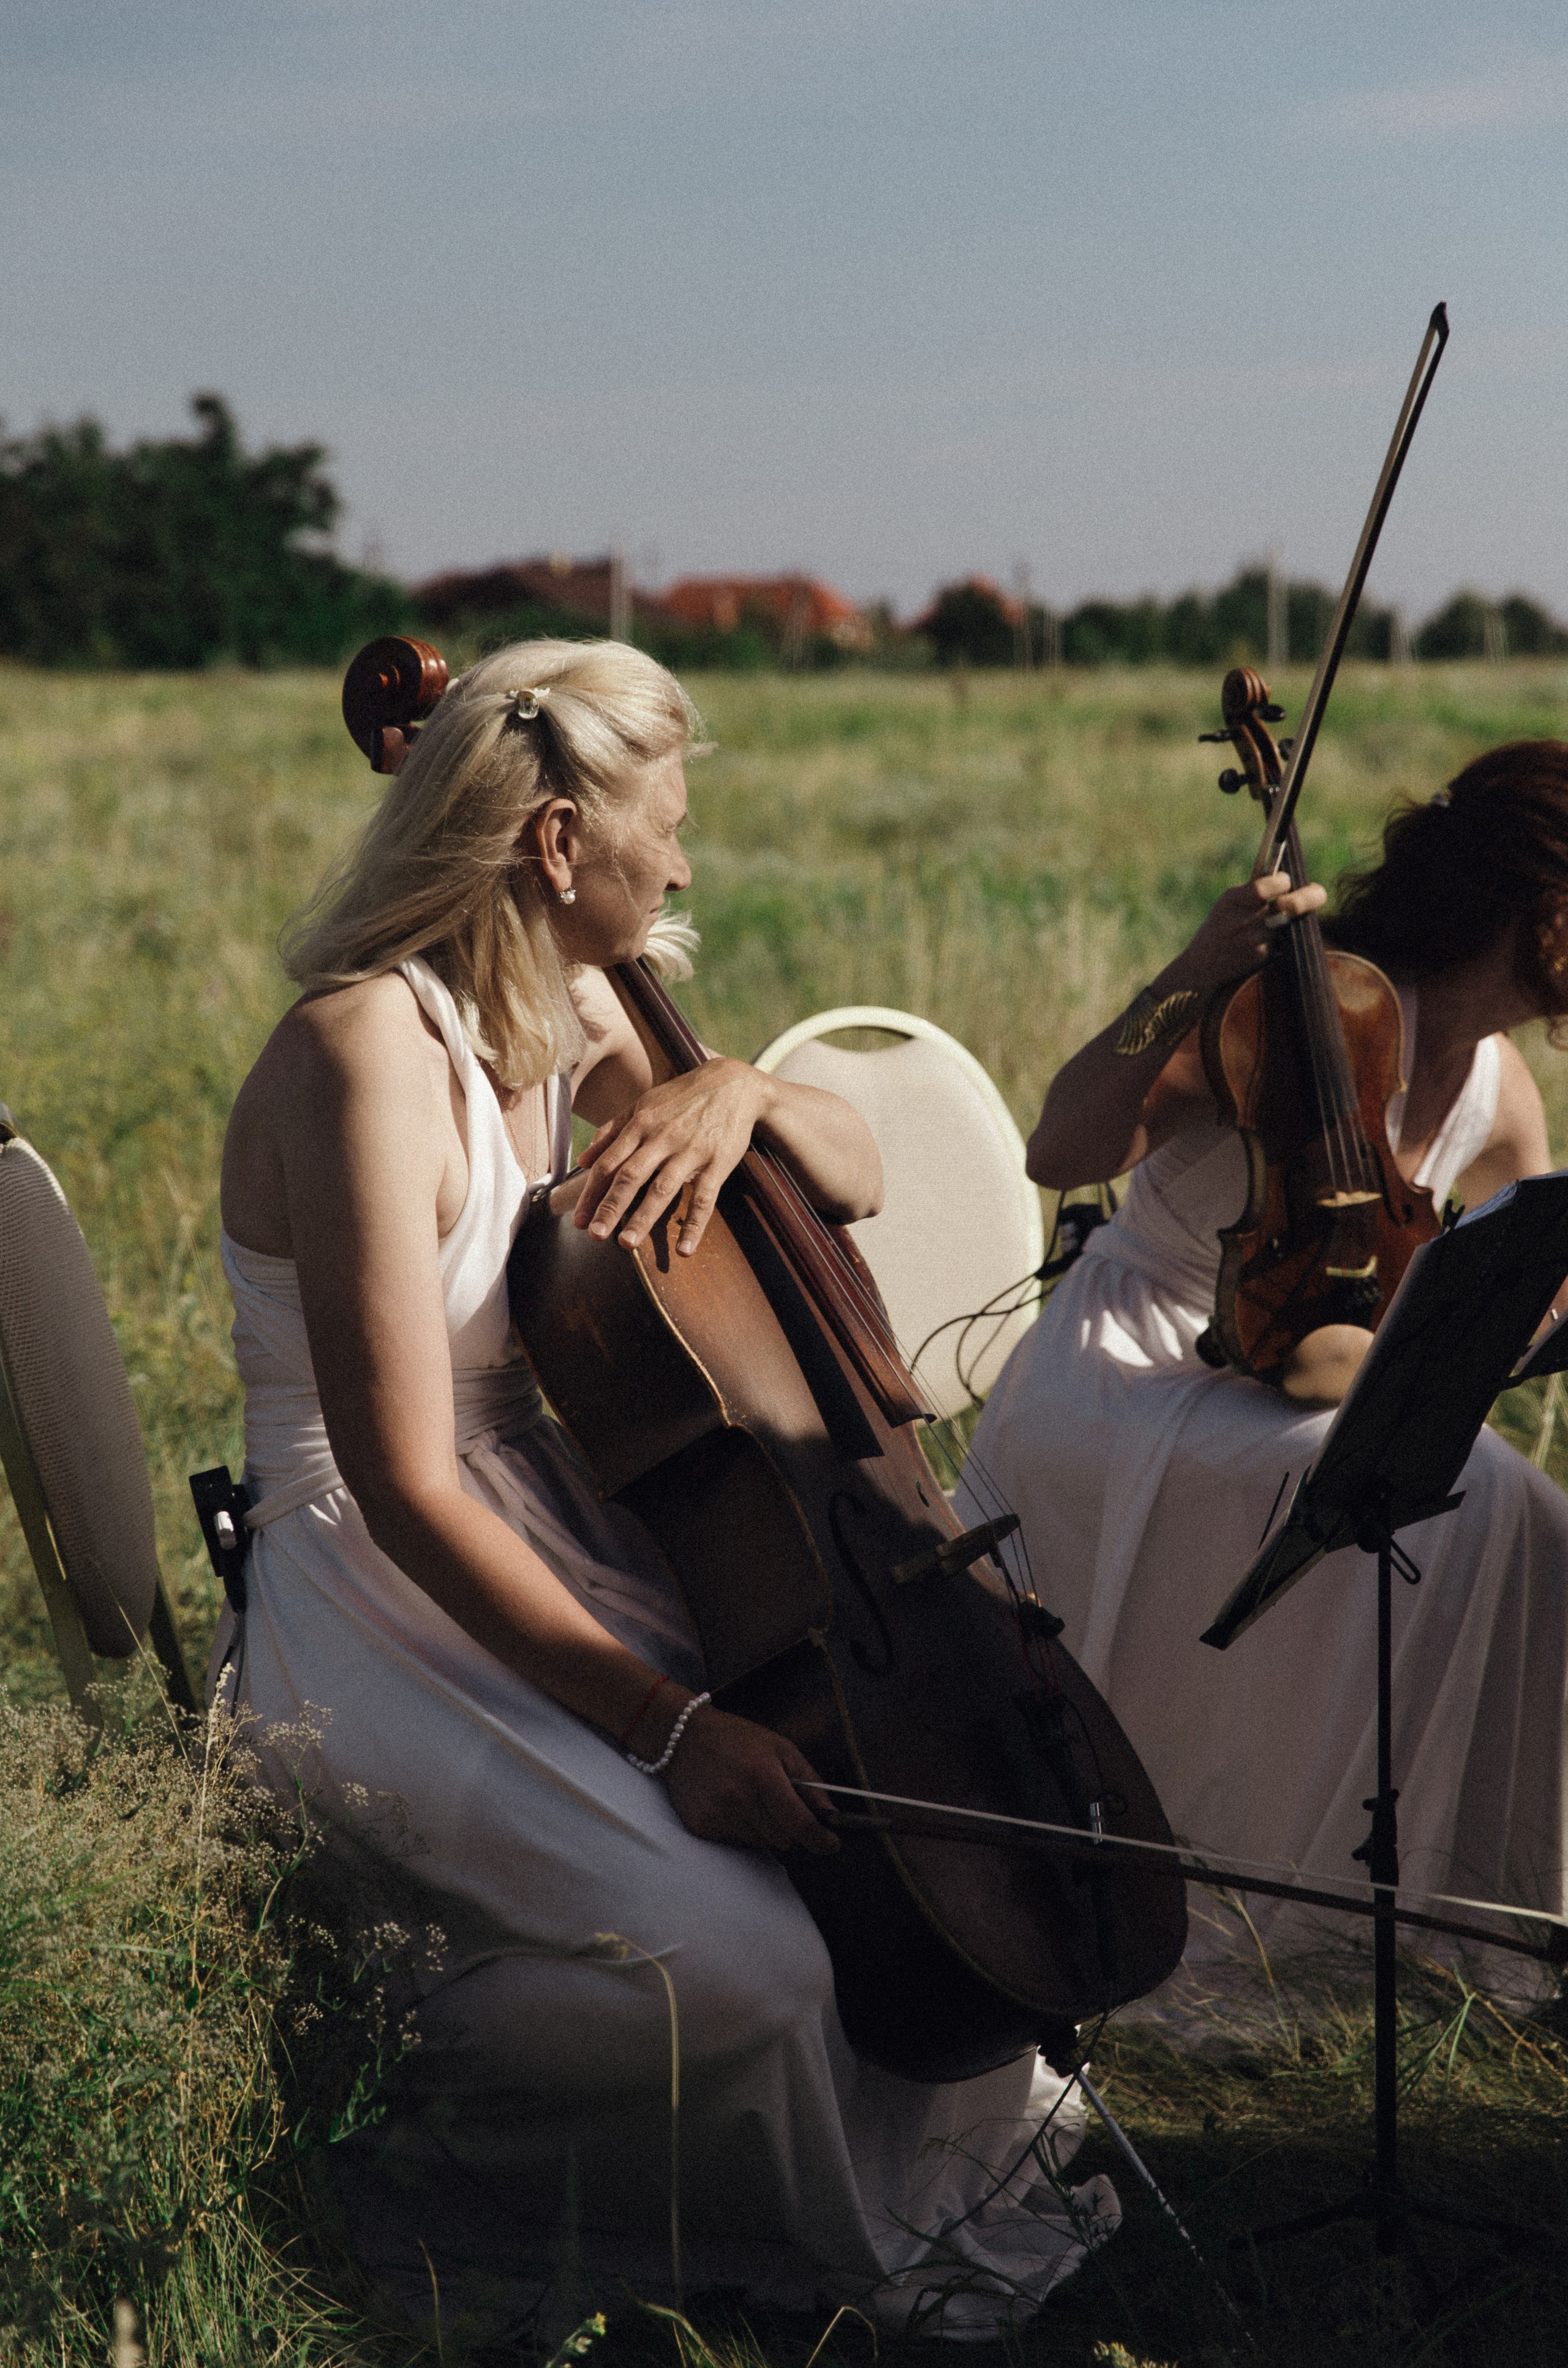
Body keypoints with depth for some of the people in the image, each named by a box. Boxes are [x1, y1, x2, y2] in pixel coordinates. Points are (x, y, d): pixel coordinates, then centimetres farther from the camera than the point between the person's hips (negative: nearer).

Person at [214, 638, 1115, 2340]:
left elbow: (855, 1181, 14)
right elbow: (408, 1491, -25)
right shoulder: (370, 1054, -21)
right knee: (737, 1957, -26)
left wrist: (743, 1089, -9)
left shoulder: (571, 1018, 6)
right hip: (385, 1616, -9)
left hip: (559, 1541, 9)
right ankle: (431, 2084, 4)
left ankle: (951, 2154, 16)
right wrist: (660, 1724, -28)